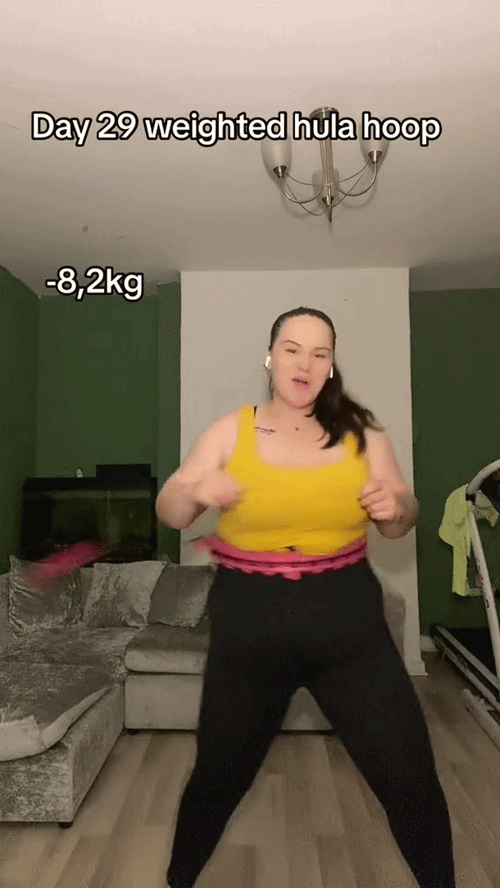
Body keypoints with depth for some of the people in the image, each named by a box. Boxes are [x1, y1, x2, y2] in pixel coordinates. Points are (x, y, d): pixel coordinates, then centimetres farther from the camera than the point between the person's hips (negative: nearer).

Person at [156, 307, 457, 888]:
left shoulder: (360, 430, 0)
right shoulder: (230, 432, -2)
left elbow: (400, 524, 7)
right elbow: (168, 514, -1)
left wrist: (397, 506, -16)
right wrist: (195, 491, -23)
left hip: (349, 626, 1)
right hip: (248, 630, 0)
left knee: (411, 780, 7)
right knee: (219, 776, 17)